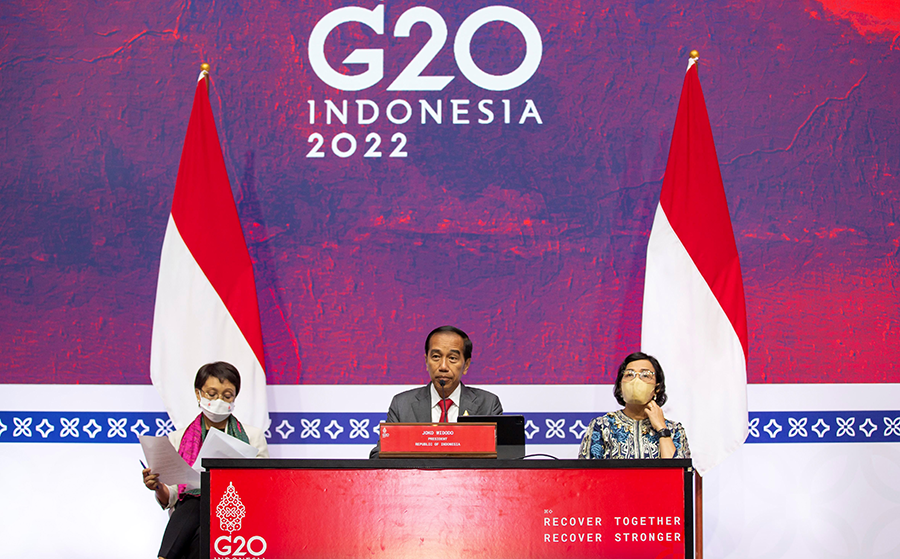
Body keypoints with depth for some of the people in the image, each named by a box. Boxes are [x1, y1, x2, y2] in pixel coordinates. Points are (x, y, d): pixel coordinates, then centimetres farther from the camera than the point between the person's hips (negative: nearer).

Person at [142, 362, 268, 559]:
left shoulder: (253, 437, 15)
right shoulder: (177, 439, 18)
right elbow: (169, 499, 13)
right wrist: (159, 487, -10)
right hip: (188, 512, 1)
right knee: (190, 504, -37)